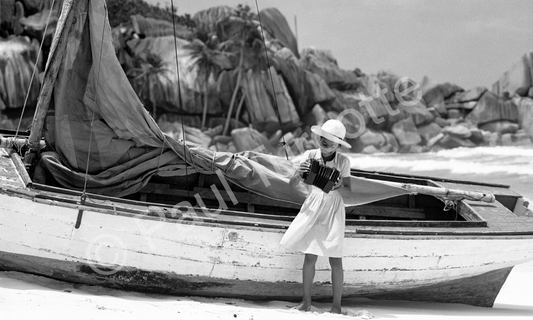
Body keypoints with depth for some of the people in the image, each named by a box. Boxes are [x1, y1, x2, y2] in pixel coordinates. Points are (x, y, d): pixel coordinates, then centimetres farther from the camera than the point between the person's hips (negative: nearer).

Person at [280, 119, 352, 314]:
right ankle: (306, 301, 13)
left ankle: (336, 305, 5)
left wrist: (341, 184, -24)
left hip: (333, 210, -1)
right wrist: (299, 173, -25)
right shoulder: (310, 155, -3)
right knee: (309, 256, 1)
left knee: (335, 259, -2)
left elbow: (349, 189, -2)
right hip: (312, 207, 1)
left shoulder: (343, 161, -6)